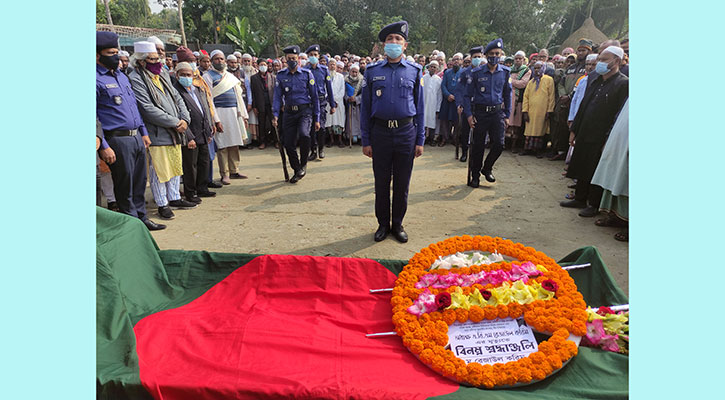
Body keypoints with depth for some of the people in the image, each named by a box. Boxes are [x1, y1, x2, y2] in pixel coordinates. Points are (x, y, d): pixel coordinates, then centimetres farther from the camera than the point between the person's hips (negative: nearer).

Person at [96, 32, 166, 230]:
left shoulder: (122, 76, 17)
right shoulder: (97, 79, -9)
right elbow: (94, 117, -14)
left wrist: (144, 132, 18)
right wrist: (103, 146, -18)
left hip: (137, 137, 8)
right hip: (117, 140, -8)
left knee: (139, 182, 14)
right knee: (125, 185, 2)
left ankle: (142, 218, 25)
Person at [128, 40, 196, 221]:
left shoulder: (163, 75, 15)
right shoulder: (136, 79, -11)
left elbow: (177, 98, 14)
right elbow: (148, 109, -18)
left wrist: (184, 119, -3)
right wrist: (175, 123, -17)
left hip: (175, 132, 8)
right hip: (157, 134, -8)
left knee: (175, 166, 15)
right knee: (159, 170, 1)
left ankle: (174, 198, 28)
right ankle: (162, 204, 13)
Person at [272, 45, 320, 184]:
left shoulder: (307, 74, 1)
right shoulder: (281, 75, 6)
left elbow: (314, 97, 2)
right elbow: (277, 97, 4)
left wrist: (317, 119, 0)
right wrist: (275, 115, -12)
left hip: (305, 111, -3)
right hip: (289, 113, 3)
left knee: (304, 134, -30)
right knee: (288, 144, 2)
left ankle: (303, 164, -5)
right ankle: (297, 171, 23)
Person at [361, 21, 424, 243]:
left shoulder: (414, 71, 5)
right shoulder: (372, 72, 4)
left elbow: (420, 108, 6)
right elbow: (365, 108, 5)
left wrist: (420, 140, 1)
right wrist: (366, 141, 0)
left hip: (406, 133, 0)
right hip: (380, 132, 0)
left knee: (402, 184, 8)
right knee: (381, 183, 8)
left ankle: (398, 224, 24)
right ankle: (383, 224, 24)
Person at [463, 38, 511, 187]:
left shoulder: (505, 72, 5)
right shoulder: (476, 73, -3)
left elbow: (508, 95, 12)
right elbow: (467, 95, 0)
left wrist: (507, 115, 9)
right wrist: (469, 114, -8)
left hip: (497, 112, 2)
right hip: (480, 112, -2)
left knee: (499, 144, -6)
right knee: (478, 146, 4)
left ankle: (487, 168, 20)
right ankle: (475, 175, 19)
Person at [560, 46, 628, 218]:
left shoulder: (623, 83, -10)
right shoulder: (594, 81, 13)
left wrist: (609, 140, -19)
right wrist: (574, 130, 14)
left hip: (600, 138, -7)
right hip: (584, 135, 7)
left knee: (595, 173, 1)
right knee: (582, 168, 14)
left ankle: (594, 205, 15)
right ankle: (580, 199, 28)